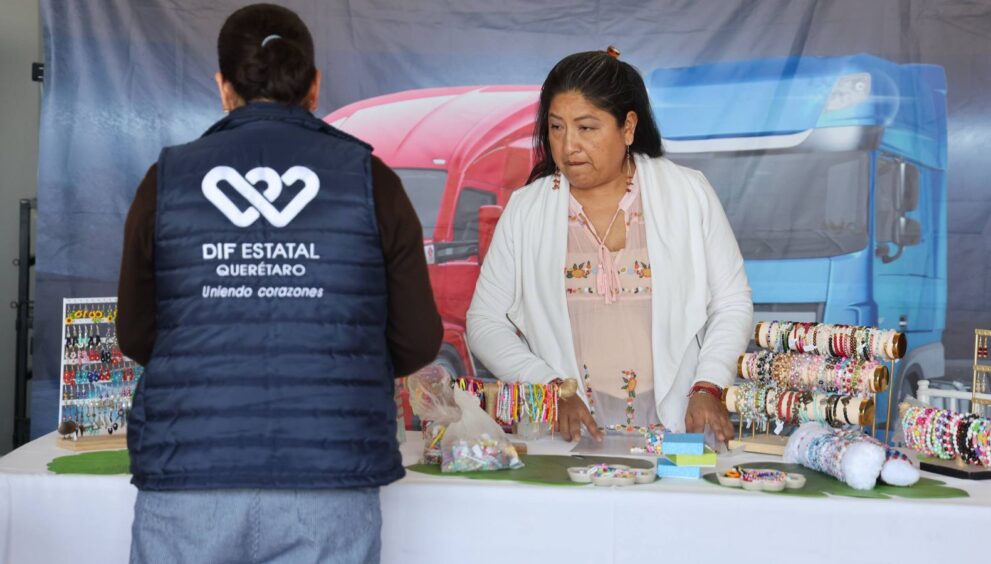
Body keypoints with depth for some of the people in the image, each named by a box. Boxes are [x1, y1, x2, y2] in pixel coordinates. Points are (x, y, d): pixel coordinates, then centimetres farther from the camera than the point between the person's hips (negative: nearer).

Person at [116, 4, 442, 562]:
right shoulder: (370, 180, 0)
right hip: (329, 493, 0)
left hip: (187, 483, 1)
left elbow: (136, 337, 9)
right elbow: (418, 343, 2)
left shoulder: (167, 180, 2)